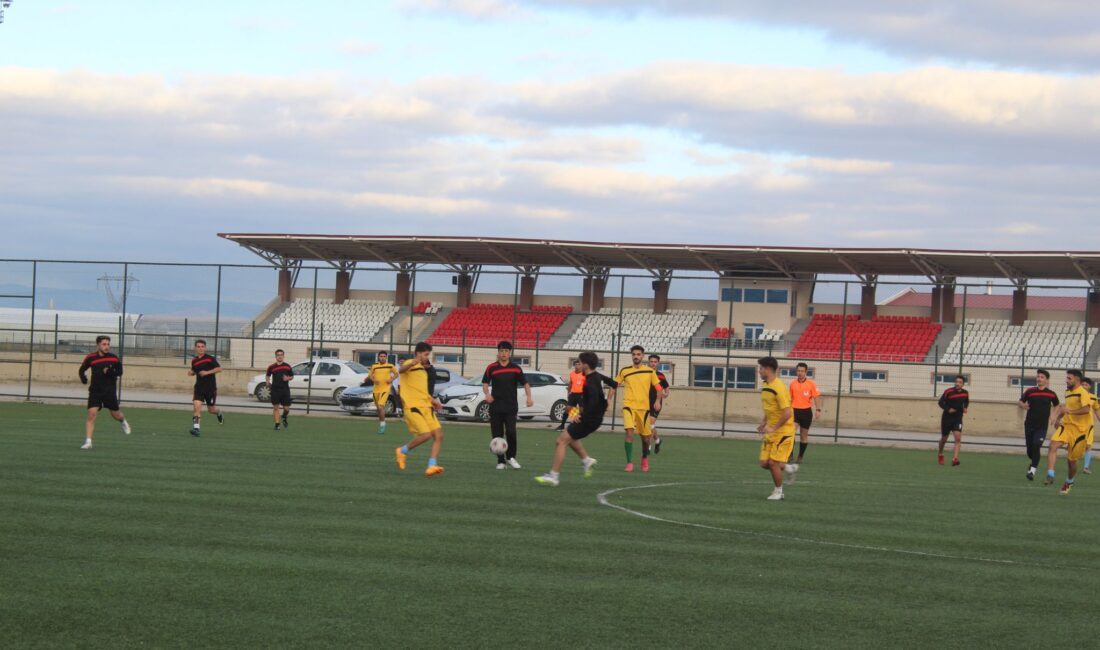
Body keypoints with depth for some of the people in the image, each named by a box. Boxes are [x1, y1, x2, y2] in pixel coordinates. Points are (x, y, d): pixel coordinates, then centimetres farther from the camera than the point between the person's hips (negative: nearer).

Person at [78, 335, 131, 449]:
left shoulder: (114, 358, -2)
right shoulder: (91, 358, -1)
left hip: (110, 391, 0)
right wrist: (84, 379, -7)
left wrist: (110, 371, -20)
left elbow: (119, 372, 0)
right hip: (95, 391, 0)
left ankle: (123, 421, 48)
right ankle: (88, 441, -13)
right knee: (91, 414, -13)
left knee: (115, 414, 10)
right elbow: (81, 370, 13)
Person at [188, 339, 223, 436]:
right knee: (197, 406, -16)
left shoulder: (210, 358, -9)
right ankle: (196, 428, -17)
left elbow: (219, 368, -11)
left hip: (210, 388, -3)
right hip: (199, 387, 3)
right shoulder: (194, 360, 6)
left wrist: (207, 372, -20)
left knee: (211, 409, 10)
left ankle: (219, 413, 46)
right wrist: (191, 372, -1)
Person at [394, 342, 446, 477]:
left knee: (439, 435, -5)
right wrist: (413, 363, -54)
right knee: (426, 434, -19)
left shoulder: (424, 369, 20)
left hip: (426, 407, 8)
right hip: (413, 407, -8)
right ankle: (403, 451, 4)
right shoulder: (410, 365, -6)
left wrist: (432, 400, 21)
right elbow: (401, 370, -33)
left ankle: (432, 466, -4)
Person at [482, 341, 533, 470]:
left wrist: (529, 397, -10)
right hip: (495, 406, 1)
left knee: (511, 432, -15)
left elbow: (525, 383, 5)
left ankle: (510, 457, 4)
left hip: (511, 407, -1)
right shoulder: (492, 368, 4)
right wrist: (487, 394, -12)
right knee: (497, 434, 1)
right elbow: (485, 383, 8)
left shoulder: (515, 368, 3)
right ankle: (501, 460, 13)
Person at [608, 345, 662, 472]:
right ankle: (629, 463, -16)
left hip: (644, 407, 1)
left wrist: (658, 401, -5)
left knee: (645, 437, 8)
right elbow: (614, 386, 10)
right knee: (629, 432, -20)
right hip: (629, 406, -1)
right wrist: (608, 400, -1)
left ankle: (645, 458, 38)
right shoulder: (624, 371, 2)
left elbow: (658, 387, 10)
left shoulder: (650, 371, 3)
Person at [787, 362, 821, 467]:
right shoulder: (793, 384, 5)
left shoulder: (811, 384, -3)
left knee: (804, 435, 7)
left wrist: (818, 410, -16)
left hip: (806, 411, -1)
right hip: (795, 410, 1)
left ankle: (800, 457, 19)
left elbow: (816, 397, -4)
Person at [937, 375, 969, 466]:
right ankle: (941, 454, 39)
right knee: (944, 439, 12)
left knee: (958, 438, -18)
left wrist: (965, 408, 1)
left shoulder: (965, 393, -1)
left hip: (958, 418, 2)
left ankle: (955, 458, -22)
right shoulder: (948, 392, -13)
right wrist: (948, 409, -22)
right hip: (947, 418, -2)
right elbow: (941, 402, -8)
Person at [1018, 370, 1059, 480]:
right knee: (1029, 447, 7)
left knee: (1036, 446, -17)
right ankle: (1032, 462, 39)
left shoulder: (1051, 394, -1)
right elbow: (1021, 401, 10)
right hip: (1029, 424, 2)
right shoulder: (1030, 391, -1)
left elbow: (1056, 405, 17)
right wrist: (1023, 405, -13)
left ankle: (1032, 470, -15)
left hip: (1042, 425, -2)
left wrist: (1052, 416, 5)